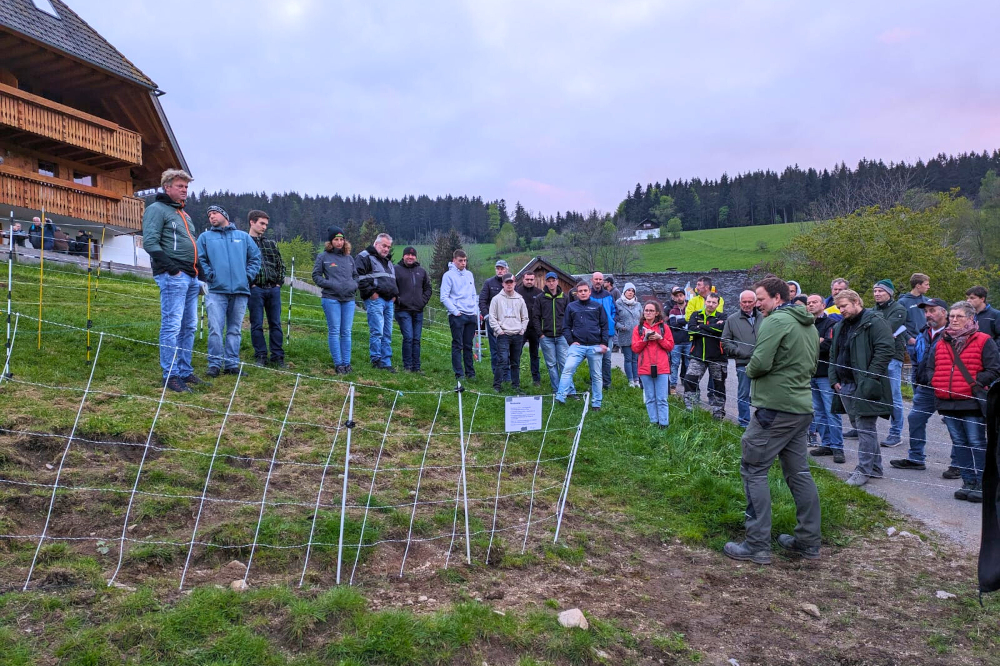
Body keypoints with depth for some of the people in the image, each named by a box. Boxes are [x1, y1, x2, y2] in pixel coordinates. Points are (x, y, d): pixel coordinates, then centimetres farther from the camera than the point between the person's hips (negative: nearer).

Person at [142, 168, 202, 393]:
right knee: (172, 326, -8)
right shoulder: (157, 210, -3)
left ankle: (185, 371, 18)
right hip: (173, 277, -9)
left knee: (189, 327, 11)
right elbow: (150, 243, -14)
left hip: (190, 277, 9)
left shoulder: (183, 214, 24)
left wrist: (197, 272, 19)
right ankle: (170, 375, -5)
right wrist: (171, 268, -19)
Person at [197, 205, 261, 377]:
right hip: (216, 291, -2)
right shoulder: (205, 237, 12)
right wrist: (209, 275, -7)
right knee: (215, 329, -9)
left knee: (235, 330, 5)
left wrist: (249, 276, 2)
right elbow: (199, 259, 4)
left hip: (240, 291, 2)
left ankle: (232, 364, 11)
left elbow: (255, 257, 13)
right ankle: (214, 364, -3)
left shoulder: (243, 236, 16)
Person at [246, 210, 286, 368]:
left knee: (275, 324, 5)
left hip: (273, 289, 4)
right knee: (257, 324, 1)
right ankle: (261, 356, 9)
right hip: (255, 290, -4)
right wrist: (251, 284, -11)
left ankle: (277, 356, 11)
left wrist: (279, 283, 6)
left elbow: (281, 264, 18)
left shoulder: (271, 244, 16)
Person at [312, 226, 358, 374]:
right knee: (334, 331, -2)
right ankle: (338, 364, 2)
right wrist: (330, 284, -11)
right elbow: (316, 276, 2)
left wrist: (354, 285, 1)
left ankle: (346, 362, 11)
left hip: (349, 299, 4)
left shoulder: (349, 258, 14)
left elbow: (356, 275, 21)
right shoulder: (323, 256, 1)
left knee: (346, 332, 6)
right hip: (331, 299, -4)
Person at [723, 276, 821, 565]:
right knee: (798, 472, 15)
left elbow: (760, 362, -21)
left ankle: (757, 545, -1)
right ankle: (808, 541, 22)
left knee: (753, 469, -3)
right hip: (802, 406, 9)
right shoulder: (808, 325, 16)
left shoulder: (776, 321, -14)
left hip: (776, 408, -9)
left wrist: (750, 370, -1)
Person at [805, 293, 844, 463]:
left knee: (832, 412, -5)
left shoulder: (831, 323, -4)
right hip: (811, 374, 6)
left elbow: (828, 345, -19)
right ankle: (826, 444, 19)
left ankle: (837, 447, 0)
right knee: (819, 412, 11)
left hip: (826, 374, -6)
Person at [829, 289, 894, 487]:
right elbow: (833, 355, 25)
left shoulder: (874, 322, -7)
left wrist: (870, 377, -19)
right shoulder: (839, 327, 19)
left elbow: (886, 349, -16)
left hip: (864, 386, -9)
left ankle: (864, 470, 0)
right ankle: (875, 467, 23)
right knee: (859, 426, 13)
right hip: (846, 386, 9)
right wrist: (834, 379, 13)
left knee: (865, 427, -6)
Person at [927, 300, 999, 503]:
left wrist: (976, 382, -14)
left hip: (972, 402, -5)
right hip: (947, 403, 6)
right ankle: (969, 483, 20)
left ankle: (983, 485, 6)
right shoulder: (942, 343, 14)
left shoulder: (983, 341, -2)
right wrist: (934, 382, 5)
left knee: (977, 443, -2)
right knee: (959, 444, 11)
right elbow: (931, 368, 22)